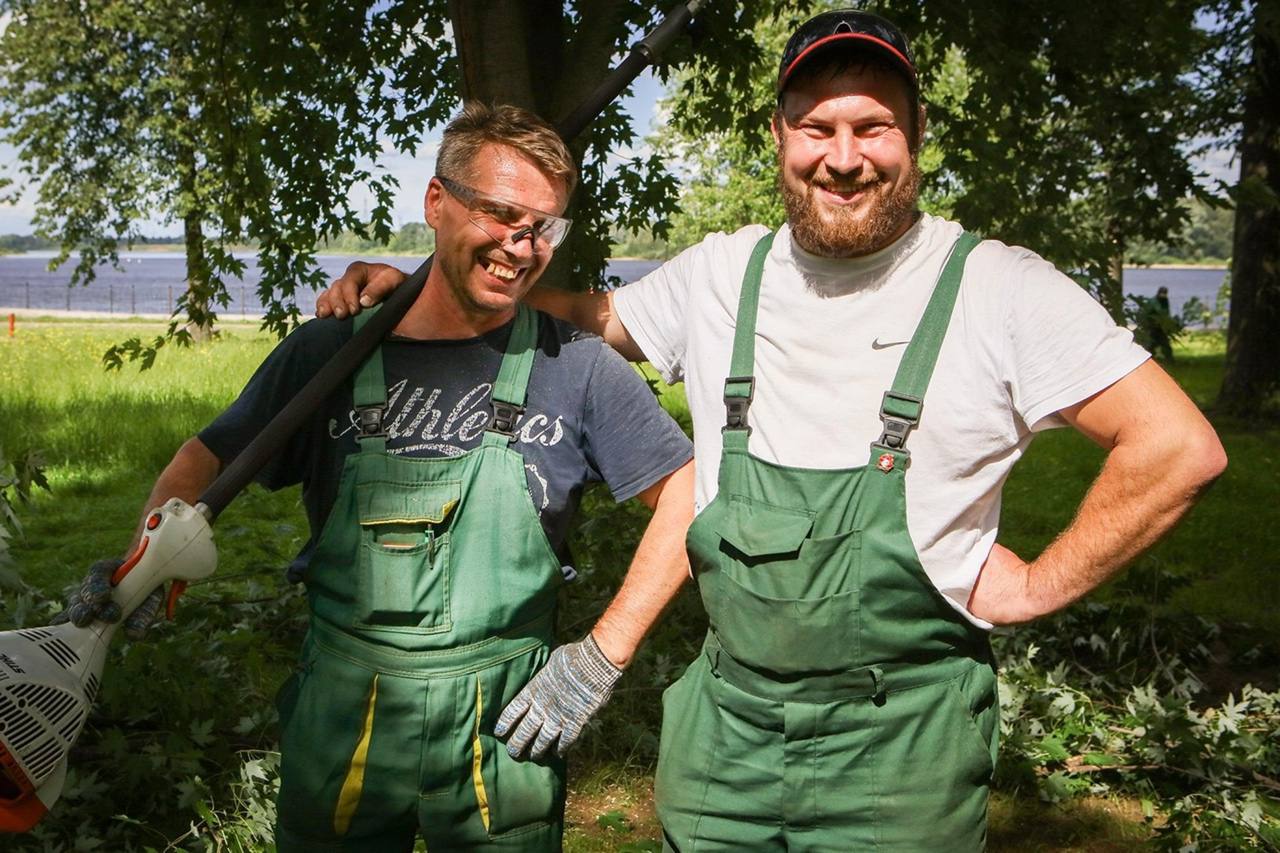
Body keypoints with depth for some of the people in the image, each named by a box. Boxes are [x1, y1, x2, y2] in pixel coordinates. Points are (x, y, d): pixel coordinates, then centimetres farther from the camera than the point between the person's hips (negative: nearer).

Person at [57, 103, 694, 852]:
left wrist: (602, 657, -8)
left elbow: (688, 497, -5)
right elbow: (204, 464, 7)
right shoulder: (330, 353, -2)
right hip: (341, 727, 2)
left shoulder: (576, 367, -7)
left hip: (503, 732, -1)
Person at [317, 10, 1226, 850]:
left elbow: (1179, 447, -9)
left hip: (901, 746, -3)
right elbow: (592, 317, 19)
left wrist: (1038, 586, -9)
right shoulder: (722, 274, 2)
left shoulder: (999, 290, -10)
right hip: (725, 728, 4)